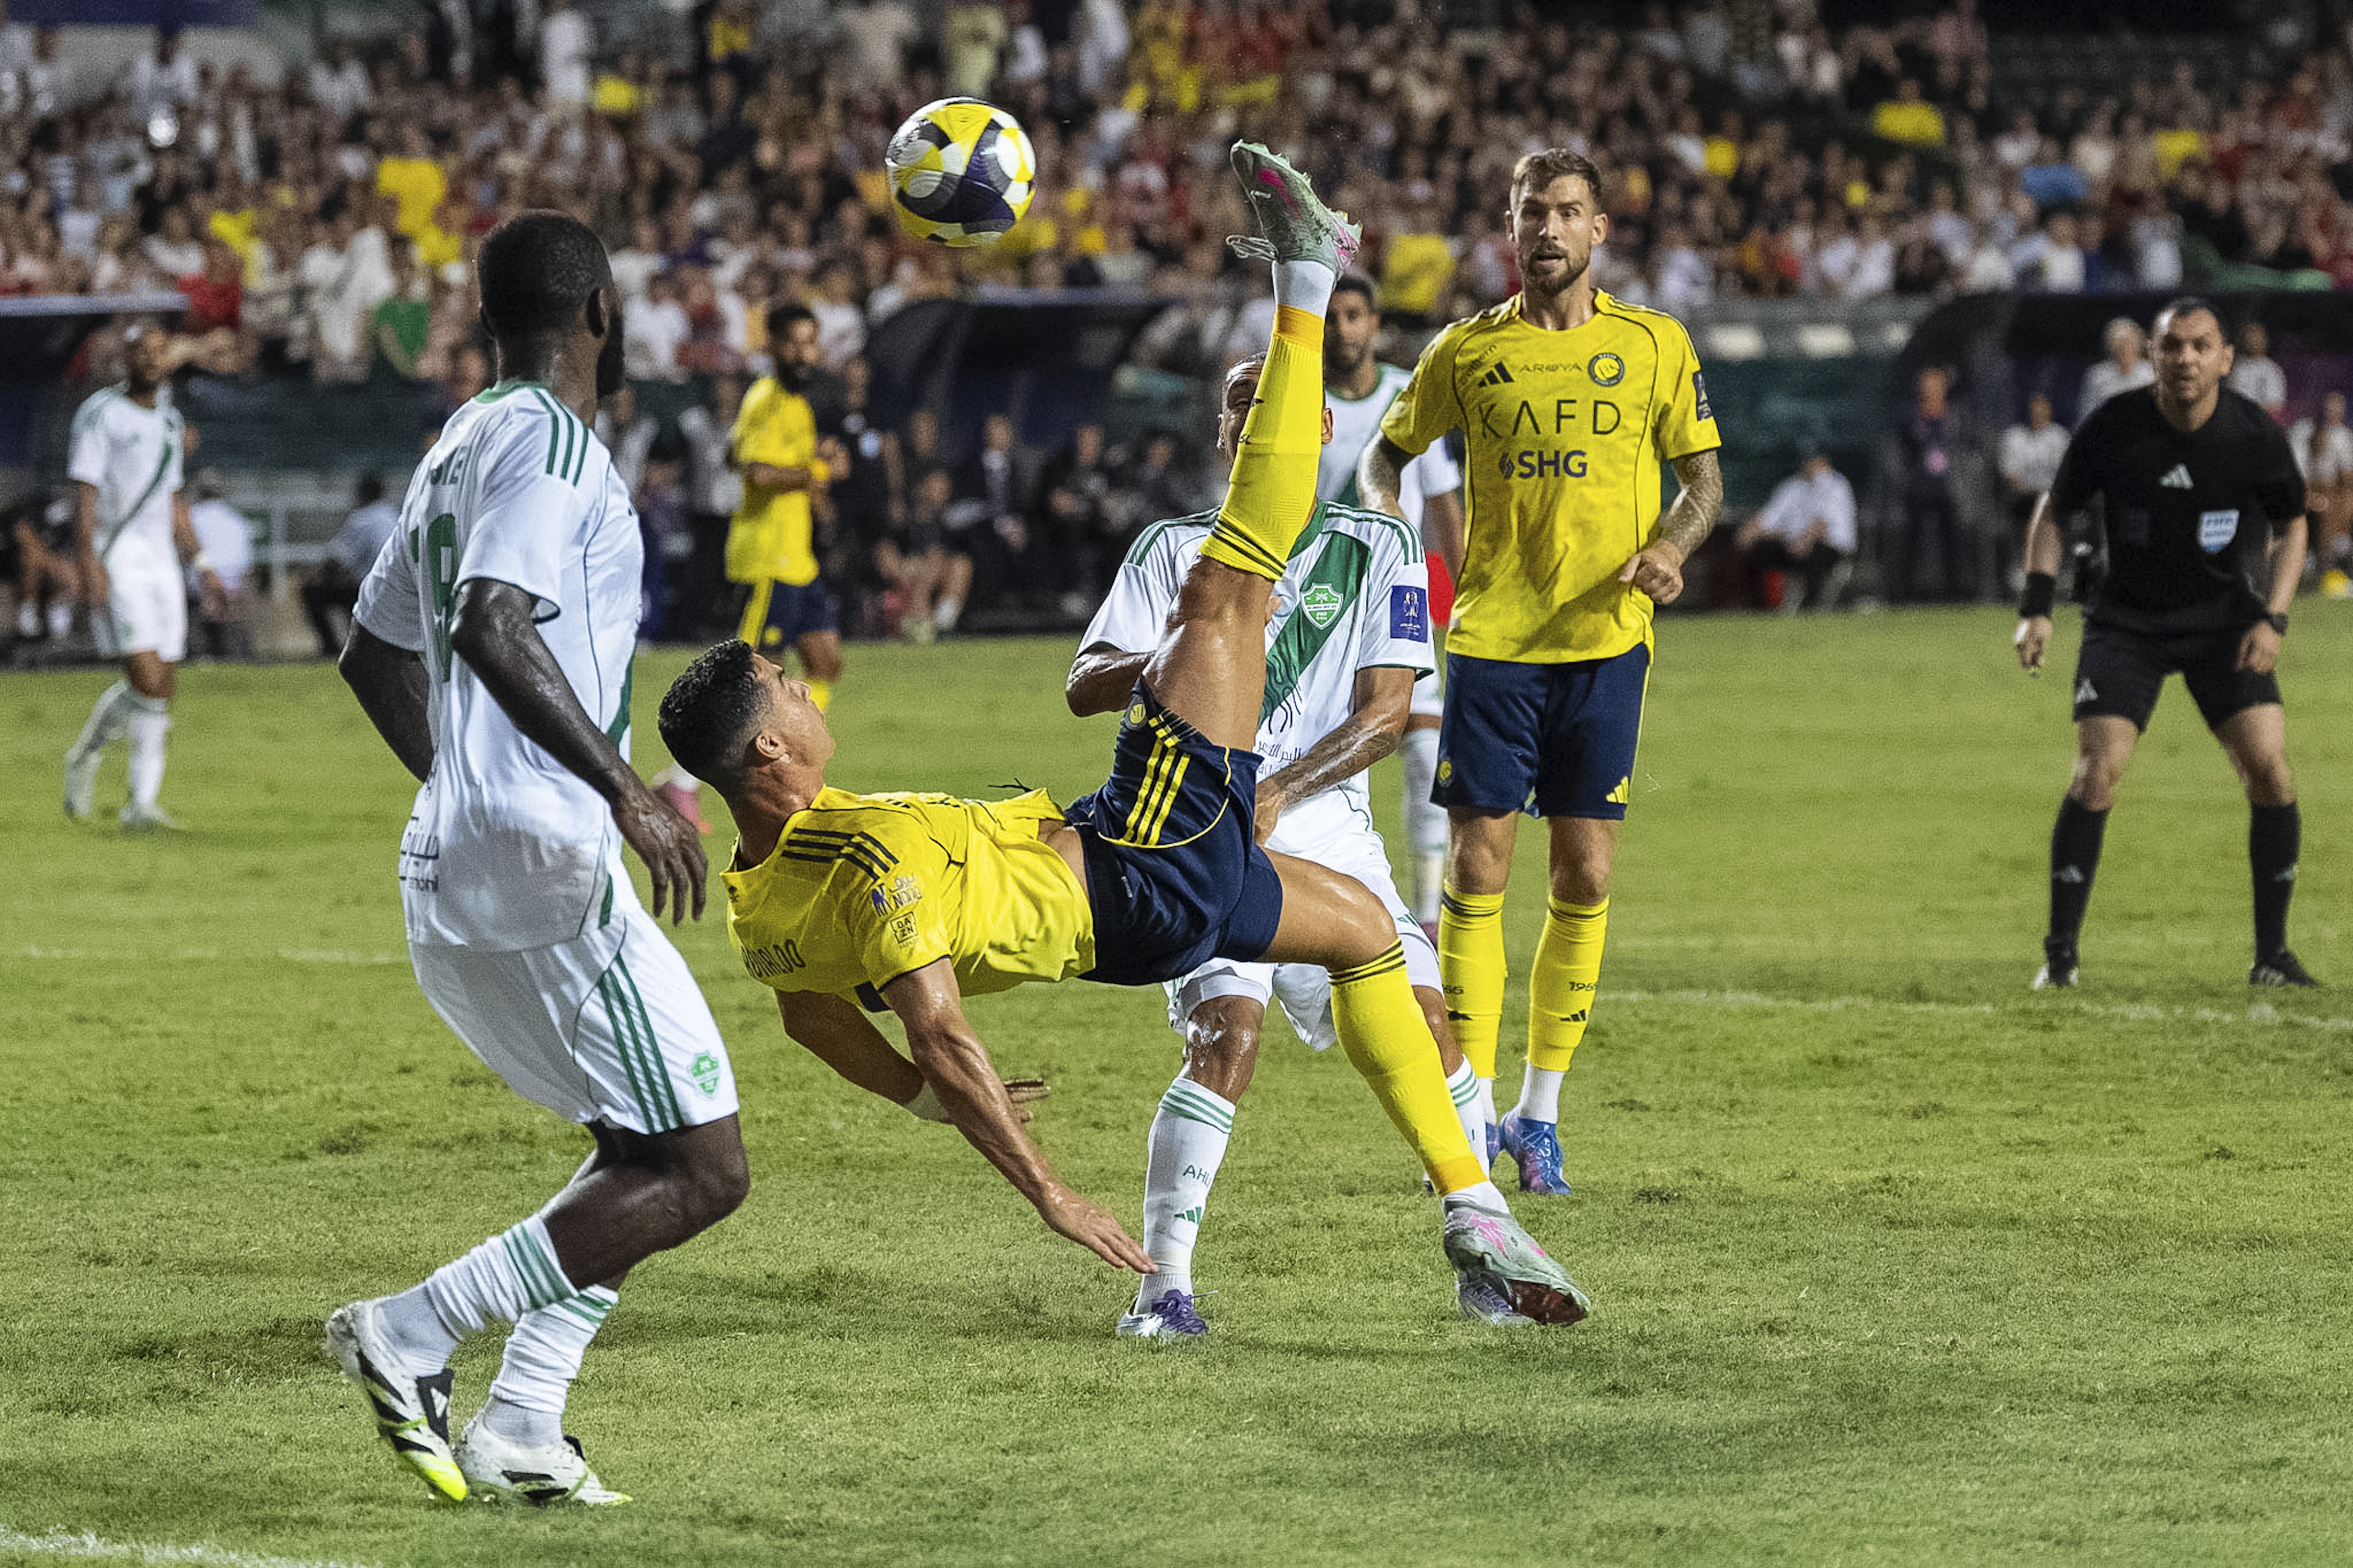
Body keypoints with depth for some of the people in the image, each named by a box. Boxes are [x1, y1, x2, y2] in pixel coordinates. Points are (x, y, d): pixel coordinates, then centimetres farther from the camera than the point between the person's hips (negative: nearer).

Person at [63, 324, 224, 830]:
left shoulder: (168, 419, 16)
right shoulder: (100, 413, -6)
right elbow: (85, 492, -12)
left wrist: (199, 561, 18)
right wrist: (88, 560, -22)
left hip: (160, 556, 7)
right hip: (114, 558, -7)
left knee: (164, 692, 1)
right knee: (147, 679, -17)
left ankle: (142, 805, 5)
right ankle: (85, 755, 7)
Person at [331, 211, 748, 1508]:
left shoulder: (458, 450, 18)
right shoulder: (549, 444, -11)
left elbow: (376, 650, 28)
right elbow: (492, 626, -26)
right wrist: (624, 787, -26)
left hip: (451, 868, 10)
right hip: (540, 864, -10)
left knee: (651, 1150, 18)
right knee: (701, 1173, -8)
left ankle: (517, 1430, 9)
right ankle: (411, 1335, -12)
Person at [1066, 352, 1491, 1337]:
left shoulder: (1376, 550, 8)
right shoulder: (1175, 550, 10)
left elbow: (1387, 712, -1)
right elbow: (1083, 688, 1)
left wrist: (1277, 795, -15)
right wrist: (1166, 662, -21)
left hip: (1325, 824, 1)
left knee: (1421, 1017, -12)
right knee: (1228, 1033, -22)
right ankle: (1162, 1286, -18)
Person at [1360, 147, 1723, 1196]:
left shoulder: (1653, 345, 5)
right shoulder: (1468, 352, 6)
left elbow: (1704, 478, 9)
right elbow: (1389, 449, 18)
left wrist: (1671, 547, -11)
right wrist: (1385, 515, -3)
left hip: (1606, 640, 0)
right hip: (1490, 633, 0)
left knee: (1585, 877, 1)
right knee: (1476, 870, -6)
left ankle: (1541, 1111, 13)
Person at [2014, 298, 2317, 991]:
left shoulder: (2257, 435, -13)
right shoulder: (2111, 428, -15)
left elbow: (2292, 526, 3)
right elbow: (2053, 510, 1)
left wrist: (2272, 619, -9)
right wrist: (2037, 607, -8)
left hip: (2223, 618, 1)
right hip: (2126, 621, -1)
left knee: (2269, 770, -12)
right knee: (2097, 773, -15)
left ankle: (2272, 955, 2)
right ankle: (2060, 954, -3)